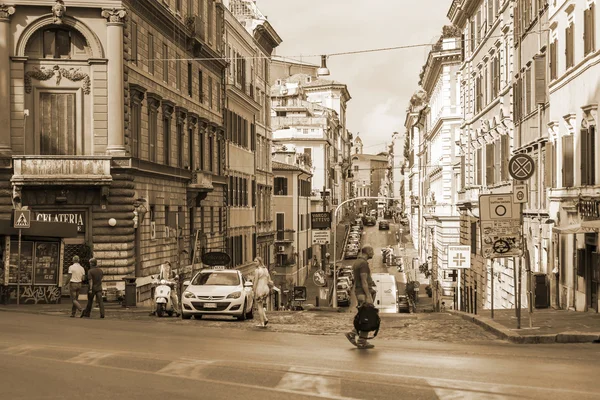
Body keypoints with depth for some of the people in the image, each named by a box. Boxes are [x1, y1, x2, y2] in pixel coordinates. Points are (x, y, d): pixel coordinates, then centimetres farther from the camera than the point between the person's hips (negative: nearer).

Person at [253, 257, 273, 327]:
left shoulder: (257, 270, -11)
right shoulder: (266, 269, 11)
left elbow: (255, 281, -14)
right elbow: (269, 281, 11)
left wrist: (254, 292, -10)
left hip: (259, 289, -7)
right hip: (266, 290, 7)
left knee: (259, 306, 2)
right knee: (261, 306, 20)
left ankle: (262, 323, 1)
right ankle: (265, 319, 4)